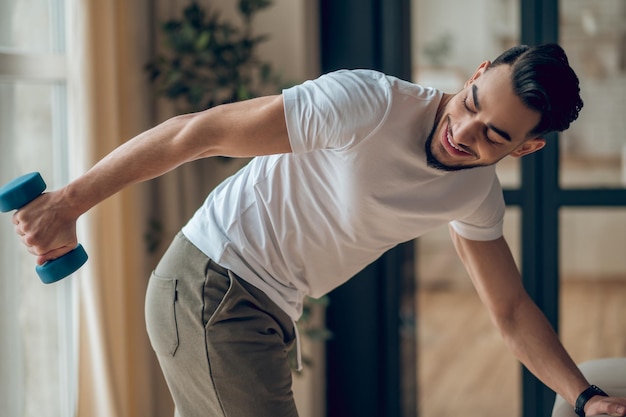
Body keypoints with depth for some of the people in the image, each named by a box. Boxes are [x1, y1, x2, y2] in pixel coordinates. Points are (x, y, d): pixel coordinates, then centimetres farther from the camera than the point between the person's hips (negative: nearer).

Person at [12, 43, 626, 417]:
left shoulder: (477, 195, 1)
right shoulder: (371, 104, -25)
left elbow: (512, 312, 8)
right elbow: (201, 131, -24)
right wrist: (70, 202, -23)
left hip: (268, 312, 8)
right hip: (207, 284, -8)